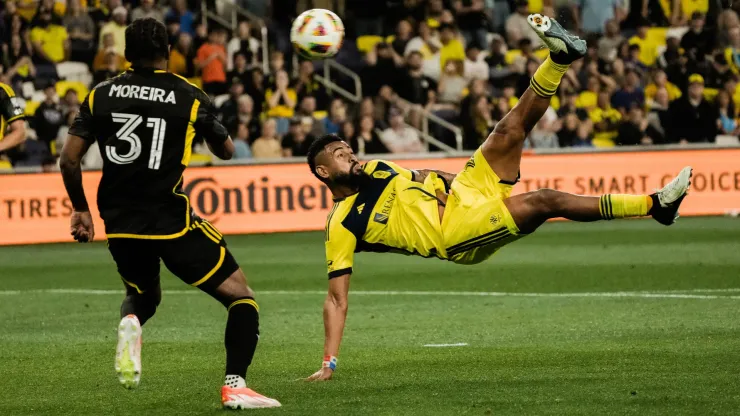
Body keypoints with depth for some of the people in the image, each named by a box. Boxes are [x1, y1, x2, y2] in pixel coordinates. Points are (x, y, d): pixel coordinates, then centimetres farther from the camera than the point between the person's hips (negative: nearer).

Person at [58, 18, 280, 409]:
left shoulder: (101, 94, 4)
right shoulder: (189, 97, -3)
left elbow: (68, 159, 5)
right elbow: (226, 151, 11)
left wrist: (80, 209, 19)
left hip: (120, 225, 4)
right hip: (171, 222, -4)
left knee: (144, 295, 31)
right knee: (240, 295, 7)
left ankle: (130, 322, -5)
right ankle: (234, 385, -11)